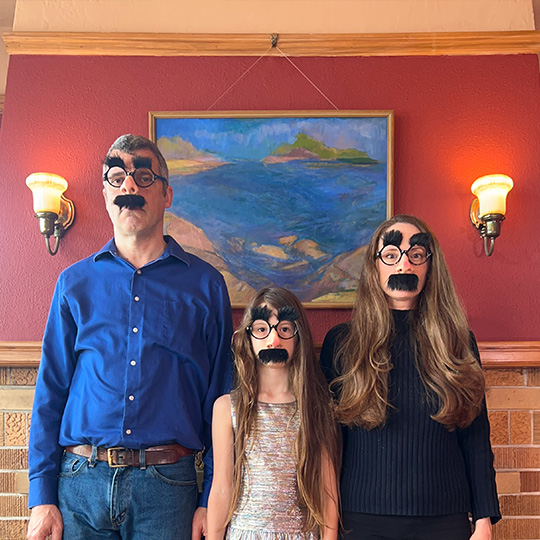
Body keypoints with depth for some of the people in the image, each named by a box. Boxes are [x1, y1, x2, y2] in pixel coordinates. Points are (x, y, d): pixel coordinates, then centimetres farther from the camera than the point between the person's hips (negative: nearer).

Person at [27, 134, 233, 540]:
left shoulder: (205, 284, 2)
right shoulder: (75, 282, 6)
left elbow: (221, 398, 2)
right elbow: (50, 393, 6)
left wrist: (212, 500, -1)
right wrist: (42, 496, 1)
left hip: (166, 485, -1)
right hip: (80, 482, 2)